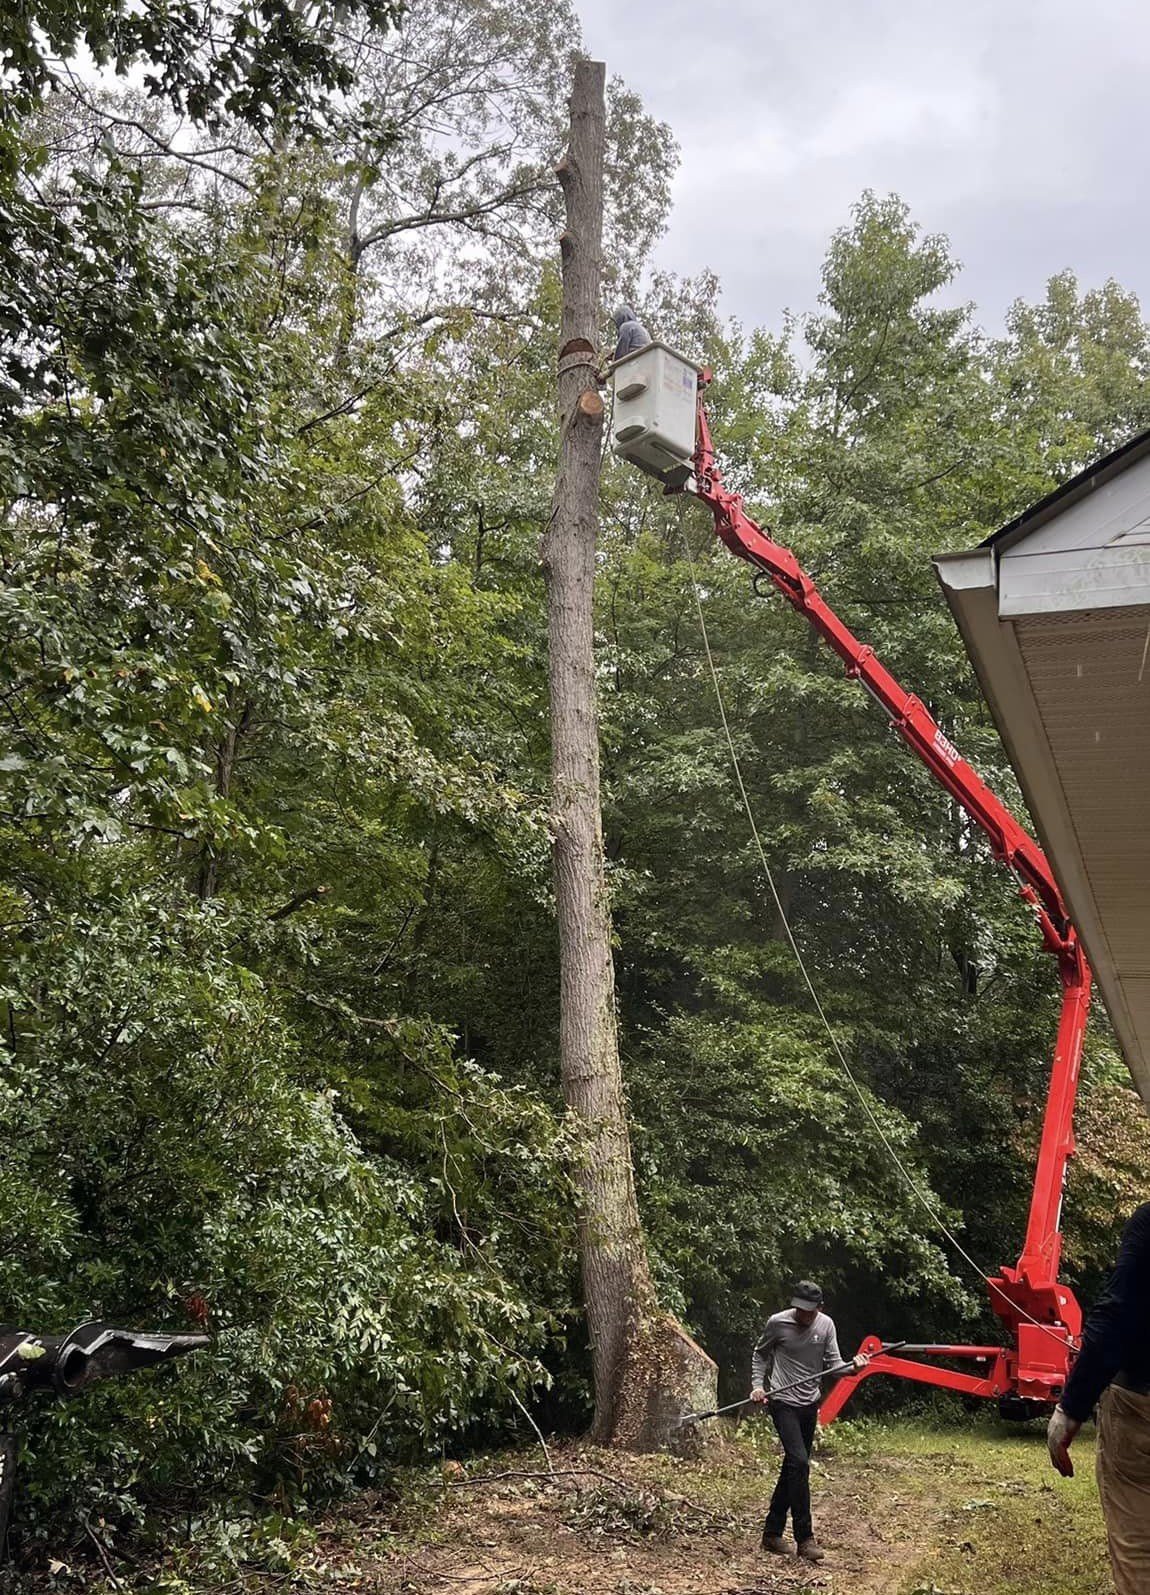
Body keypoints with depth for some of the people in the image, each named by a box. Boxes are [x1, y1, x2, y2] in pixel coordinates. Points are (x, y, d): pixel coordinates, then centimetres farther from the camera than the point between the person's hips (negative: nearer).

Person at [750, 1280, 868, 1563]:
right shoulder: (777, 1323, -11)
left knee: (794, 1467, 10)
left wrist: (852, 1367, -22)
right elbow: (760, 1355, 3)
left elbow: (833, 1363, -2)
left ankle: (772, 1533, 22)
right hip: (783, 1402, -5)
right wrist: (758, 1385, -8)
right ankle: (804, 1537, -11)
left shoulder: (826, 1325, -3)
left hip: (810, 1404, 5)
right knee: (799, 1462, -18)